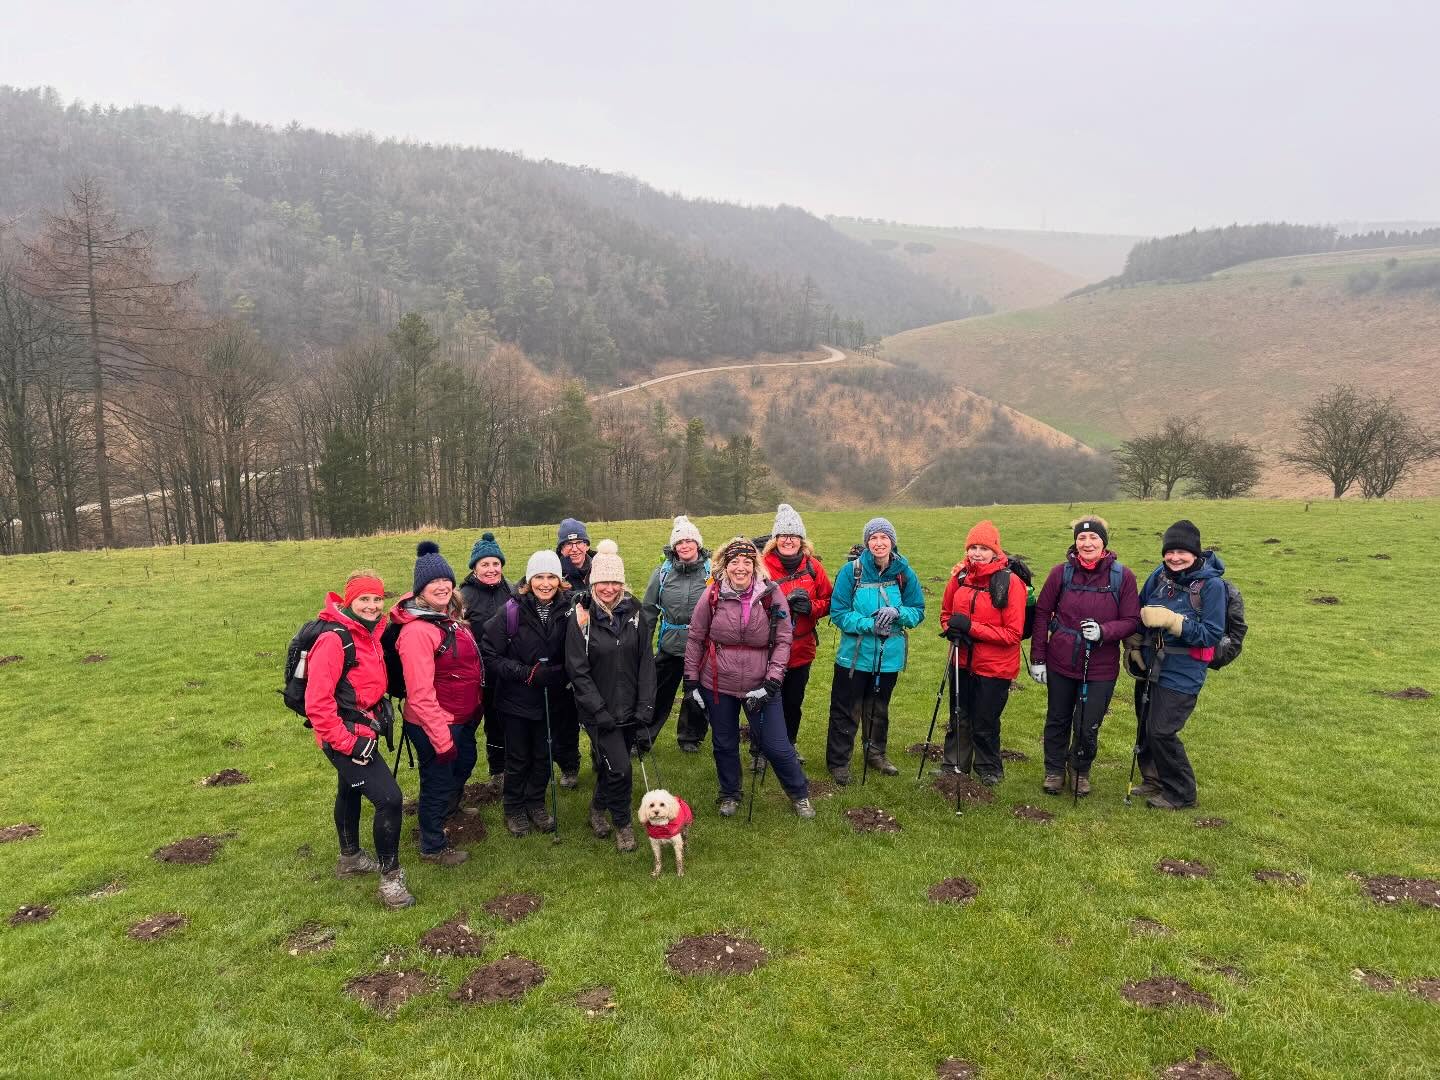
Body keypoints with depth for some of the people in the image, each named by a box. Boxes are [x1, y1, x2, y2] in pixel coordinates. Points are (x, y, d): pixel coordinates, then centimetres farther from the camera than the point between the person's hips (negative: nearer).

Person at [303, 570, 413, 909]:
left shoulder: (370, 633, 2)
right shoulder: (334, 640, -24)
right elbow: (318, 703, -27)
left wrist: (378, 718, 9)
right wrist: (346, 743, -23)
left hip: (362, 731, 10)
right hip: (346, 737, -10)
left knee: (350, 792, 28)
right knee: (389, 799, -15)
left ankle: (350, 858, 49)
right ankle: (390, 878, 0)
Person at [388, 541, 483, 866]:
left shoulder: (452, 617, 1)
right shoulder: (417, 630, -26)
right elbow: (420, 693, -28)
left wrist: (474, 707, 14)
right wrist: (442, 738, -25)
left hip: (463, 717, 9)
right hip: (435, 725, -9)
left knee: (464, 764, 30)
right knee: (438, 782, 11)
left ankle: (447, 806, 59)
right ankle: (433, 846, 34)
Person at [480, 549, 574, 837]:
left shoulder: (567, 609, -9)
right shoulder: (512, 611, -18)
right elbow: (489, 655, -14)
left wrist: (558, 673, -15)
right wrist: (526, 673, -20)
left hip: (551, 699, 3)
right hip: (516, 699, -3)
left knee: (544, 755, 16)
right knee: (518, 758, 12)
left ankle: (536, 804, 38)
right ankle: (514, 809, 34)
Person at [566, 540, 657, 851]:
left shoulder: (633, 613, -1)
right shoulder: (581, 618, -9)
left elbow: (646, 662, 0)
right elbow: (578, 671, -9)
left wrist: (645, 708, -5)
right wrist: (599, 711, -14)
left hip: (630, 709, 3)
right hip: (599, 712, -3)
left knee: (609, 764, 15)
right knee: (620, 769, -8)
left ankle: (599, 808, 42)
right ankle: (622, 823, 16)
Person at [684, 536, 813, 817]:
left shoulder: (772, 595, -9)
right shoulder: (713, 595, -8)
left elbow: (783, 641, -6)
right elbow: (695, 639, 2)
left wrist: (772, 682, -13)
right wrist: (691, 680, 1)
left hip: (760, 686, -1)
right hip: (717, 686, 1)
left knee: (776, 746, 3)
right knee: (724, 744, 16)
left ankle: (800, 794, 29)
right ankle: (729, 795, 40)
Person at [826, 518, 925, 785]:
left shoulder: (904, 573, -4)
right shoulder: (852, 570, -12)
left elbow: (918, 612, 2)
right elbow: (838, 613, -11)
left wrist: (897, 613, -18)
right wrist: (869, 624, -23)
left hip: (889, 656, 3)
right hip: (854, 655, -3)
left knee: (879, 709, 21)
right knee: (846, 711, 3)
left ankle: (875, 753, 40)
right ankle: (838, 762, 18)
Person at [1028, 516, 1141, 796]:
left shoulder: (1122, 576, -8)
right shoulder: (1061, 572, -7)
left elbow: (1132, 621, -4)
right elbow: (1042, 613, 0)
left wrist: (1103, 631, -24)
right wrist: (1037, 658, -1)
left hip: (1101, 668, 0)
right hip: (1060, 663, 1)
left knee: (1089, 727, 9)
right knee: (1057, 720, 16)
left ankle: (1080, 770, 37)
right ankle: (1054, 770, 37)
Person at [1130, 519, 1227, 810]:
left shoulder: (1211, 584, -15)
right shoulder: (1159, 575, -2)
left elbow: (1212, 634, -17)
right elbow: (1139, 610, 11)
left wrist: (1172, 621, -27)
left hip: (1182, 674, -5)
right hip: (1150, 666, 5)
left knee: (1161, 732, -5)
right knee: (1145, 726, 15)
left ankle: (1180, 794, 16)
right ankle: (1153, 780, 37)